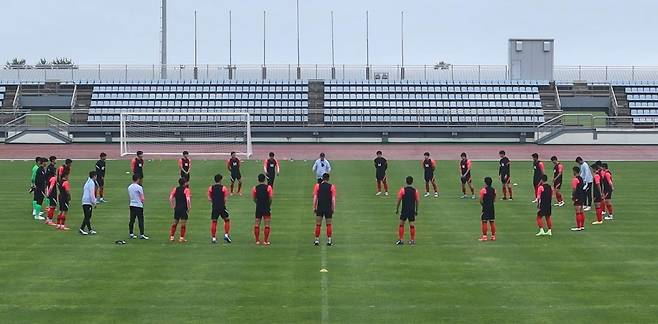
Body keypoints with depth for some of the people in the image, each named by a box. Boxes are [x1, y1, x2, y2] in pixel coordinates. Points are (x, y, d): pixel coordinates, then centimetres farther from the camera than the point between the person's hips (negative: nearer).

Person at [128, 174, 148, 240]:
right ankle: (141, 234, -4)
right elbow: (142, 199, -13)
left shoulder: (129, 187, 7)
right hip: (139, 205, -6)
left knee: (132, 220, 10)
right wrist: (142, 201, 7)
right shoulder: (139, 187, -14)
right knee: (140, 220, -2)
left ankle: (131, 234, 13)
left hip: (131, 205, 6)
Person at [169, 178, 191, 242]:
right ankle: (181, 238, 1)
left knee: (175, 222, 16)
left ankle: (171, 237, 18)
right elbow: (188, 199, -20)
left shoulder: (175, 189, 7)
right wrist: (189, 207, -10)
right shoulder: (186, 190, -8)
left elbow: (170, 198, 3)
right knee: (183, 224, 2)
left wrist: (172, 206, 9)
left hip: (177, 208, 5)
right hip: (184, 208, -5)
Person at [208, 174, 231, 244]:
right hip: (222, 207, -2)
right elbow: (225, 199, -7)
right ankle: (226, 235, 6)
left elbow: (209, 199, 2)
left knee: (213, 222, 6)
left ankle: (213, 238, 5)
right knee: (227, 220, 13)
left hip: (214, 207, 2)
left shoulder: (211, 188, 3)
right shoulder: (223, 188, -5)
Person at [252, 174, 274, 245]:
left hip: (258, 207, 2)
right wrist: (269, 205, 8)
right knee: (267, 225, 3)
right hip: (266, 207, -2)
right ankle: (266, 241, 2)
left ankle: (257, 240, 9)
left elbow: (254, 199, 2)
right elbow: (270, 198, -7)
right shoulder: (268, 187, -5)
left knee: (257, 224, 9)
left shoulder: (255, 188, 0)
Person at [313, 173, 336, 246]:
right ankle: (329, 241, 8)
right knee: (329, 225, 8)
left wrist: (314, 207, 4)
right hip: (328, 208, 0)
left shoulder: (317, 186, 0)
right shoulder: (332, 186, -1)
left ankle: (317, 240, 7)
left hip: (319, 208, 0)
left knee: (318, 225, 6)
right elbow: (333, 199, -3)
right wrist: (333, 208, 3)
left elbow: (315, 197, -2)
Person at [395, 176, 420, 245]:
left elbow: (399, 200, -5)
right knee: (412, 225, 5)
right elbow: (417, 201, 3)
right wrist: (416, 210, 13)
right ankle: (412, 240, 9)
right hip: (412, 210, 2)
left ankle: (401, 239, 5)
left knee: (401, 224, 7)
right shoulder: (415, 191, 0)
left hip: (404, 210, -2)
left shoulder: (402, 190, -6)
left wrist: (397, 209, 5)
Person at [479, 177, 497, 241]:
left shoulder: (483, 190, -12)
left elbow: (481, 200, -13)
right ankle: (493, 236, 14)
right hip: (492, 207, 6)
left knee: (484, 222, -1)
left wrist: (483, 204, 5)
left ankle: (484, 237, -2)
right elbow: (494, 200, 10)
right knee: (492, 222, 10)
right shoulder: (494, 190, 6)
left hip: (485, 207, -6)